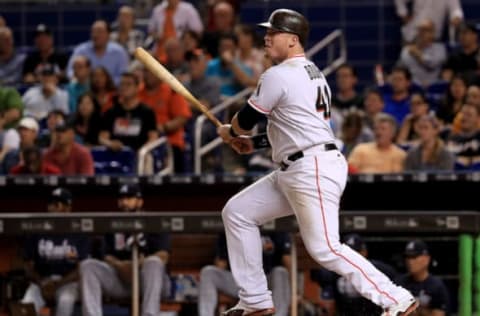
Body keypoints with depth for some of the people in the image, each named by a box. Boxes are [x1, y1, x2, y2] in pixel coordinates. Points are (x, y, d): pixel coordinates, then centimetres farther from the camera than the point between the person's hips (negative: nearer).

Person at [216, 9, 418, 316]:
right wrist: (254, 142, 23)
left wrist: (229, 132, 17)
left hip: (313, 171, -11)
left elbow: (246, 119, -5)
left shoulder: (278, 76, -12)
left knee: (325, 248, -14)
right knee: (237, 212, 12)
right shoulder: (313, 74, 17)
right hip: (293, 172, 11)